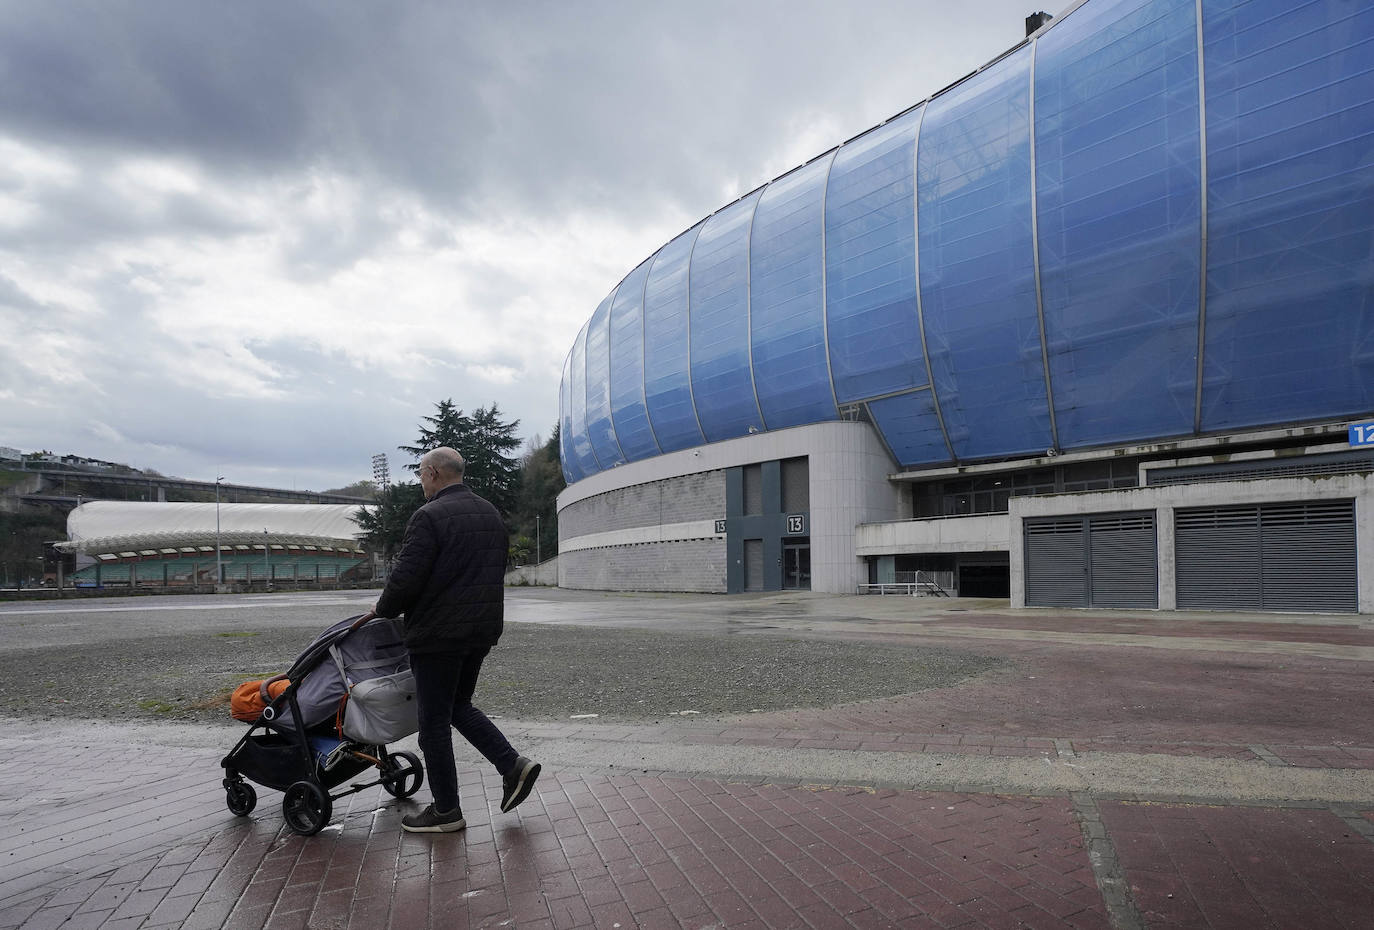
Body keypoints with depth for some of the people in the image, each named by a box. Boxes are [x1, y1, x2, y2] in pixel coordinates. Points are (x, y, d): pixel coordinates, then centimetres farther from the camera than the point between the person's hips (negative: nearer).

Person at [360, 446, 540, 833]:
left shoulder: (430, 516, -15)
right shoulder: (491, 514, 12)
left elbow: (406, 577, -18)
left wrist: (383, 609, 0)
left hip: (438, 634, -8)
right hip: (483, 629, 8)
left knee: (434, 721, 5)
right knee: (459, 706, 23)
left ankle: (446, 811, 13)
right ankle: (512, 764, 10)